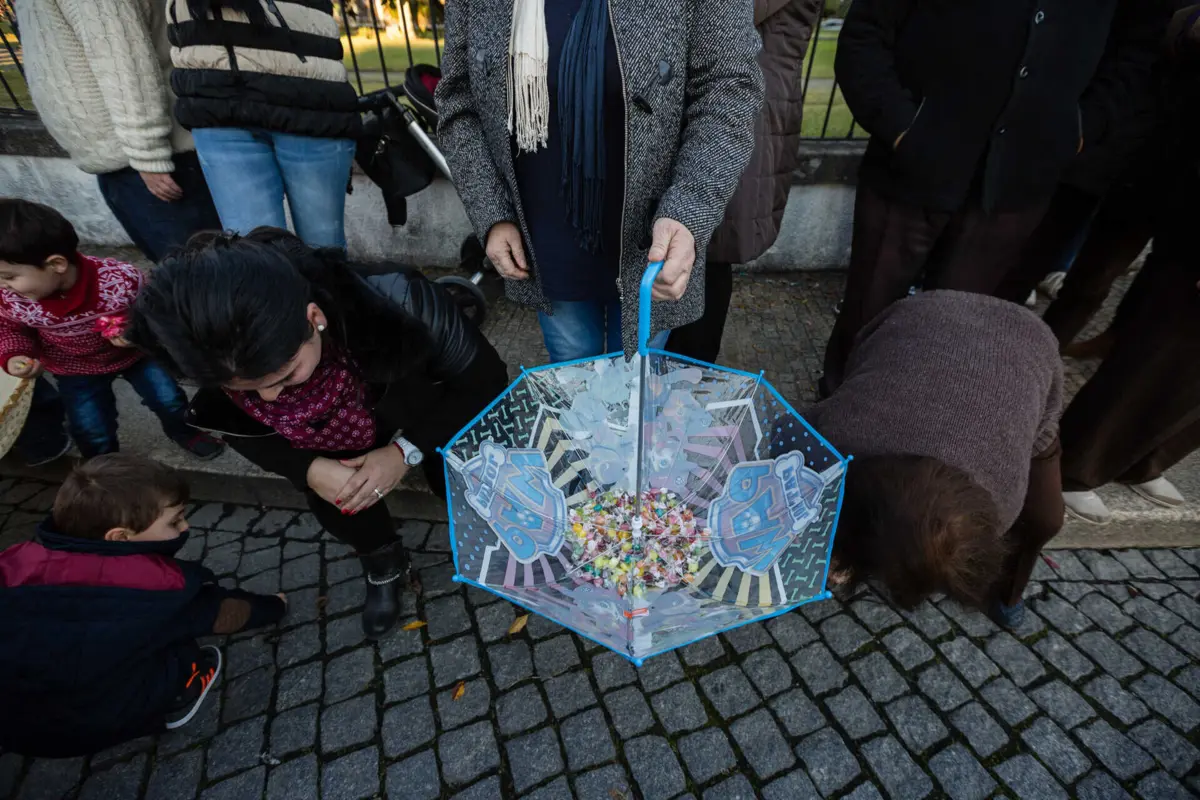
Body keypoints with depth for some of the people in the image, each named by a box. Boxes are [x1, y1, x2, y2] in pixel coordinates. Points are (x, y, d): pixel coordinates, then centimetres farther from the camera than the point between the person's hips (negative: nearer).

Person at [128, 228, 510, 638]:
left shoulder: (396, 303, -44)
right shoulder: (222, 355, -31)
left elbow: (485, 380, -27)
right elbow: (242, 430, -8)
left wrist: (406, 450, -33)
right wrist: (309, 469, -27)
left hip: (423, 401, -2)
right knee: (334, 509, -5)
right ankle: (383, 563, 29)